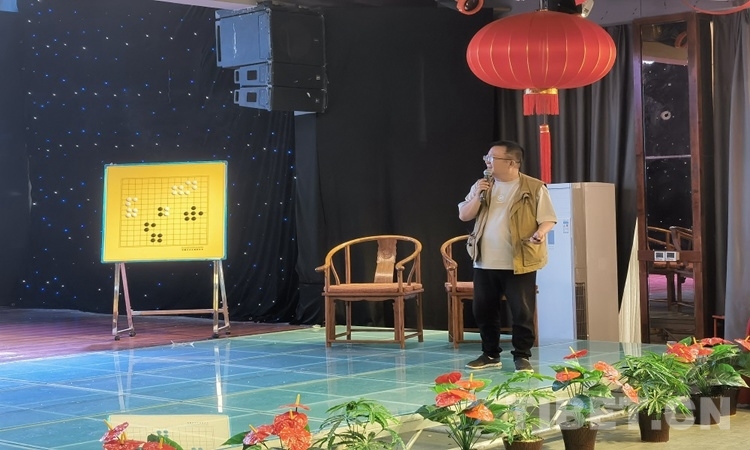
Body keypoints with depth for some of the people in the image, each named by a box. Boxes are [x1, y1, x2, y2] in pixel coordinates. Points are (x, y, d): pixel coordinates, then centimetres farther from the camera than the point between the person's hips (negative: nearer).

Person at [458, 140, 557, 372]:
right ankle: (490, 354, 24)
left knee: (522, 312, -1)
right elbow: (464, 216, 7)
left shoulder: (534, 188, -5)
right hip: (484, 262, 5)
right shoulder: (481, 185, 10)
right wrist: (478, 195, -8)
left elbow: (548, 218, -4)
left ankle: (522, 356, 11)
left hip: (519, 263, -5)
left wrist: (540, 233, -24)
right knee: (483, 310, 11)